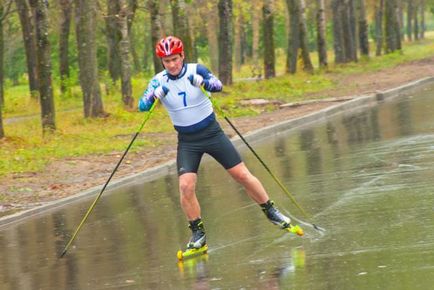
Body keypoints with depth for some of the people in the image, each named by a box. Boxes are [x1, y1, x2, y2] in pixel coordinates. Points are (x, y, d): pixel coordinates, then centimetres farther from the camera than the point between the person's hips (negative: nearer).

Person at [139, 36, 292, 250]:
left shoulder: (196, 70, -10)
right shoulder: (159, 81, -6)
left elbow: (217, 86, -24)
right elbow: (142, 106, -15)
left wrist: (201, 81, -43)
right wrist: (156, 93, -34)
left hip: (212, 133, -1)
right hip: (187, 141, 1)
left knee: (242, 175, 0)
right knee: (186, 186, -16)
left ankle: (271, 212, 18)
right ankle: (198, 233, -1)